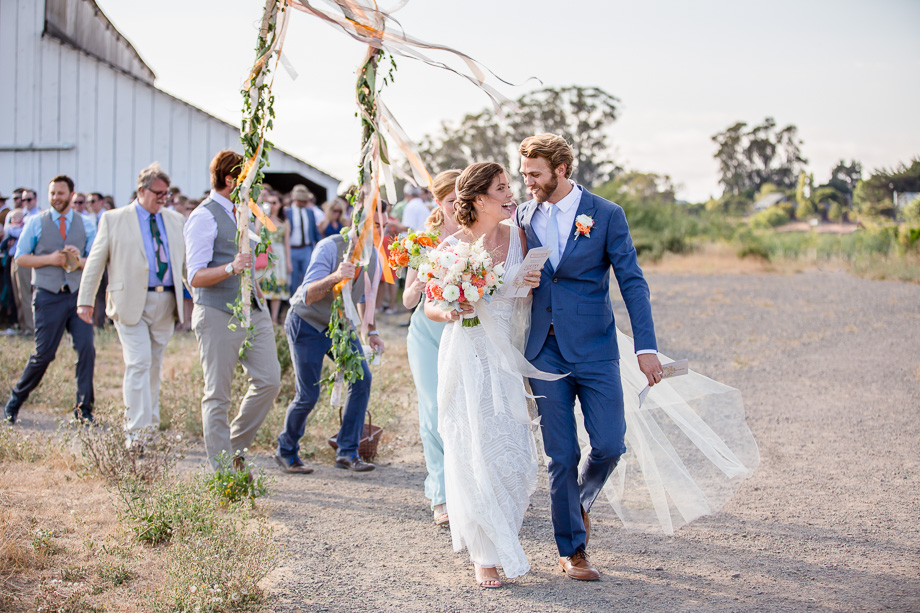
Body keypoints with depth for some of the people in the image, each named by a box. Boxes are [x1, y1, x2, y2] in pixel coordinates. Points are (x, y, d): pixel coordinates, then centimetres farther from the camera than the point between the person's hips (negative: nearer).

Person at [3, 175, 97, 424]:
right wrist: (49, 259, -11)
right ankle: (16, 399, 21)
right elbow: (20, 258, 3)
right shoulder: (36, 223, 5)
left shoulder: (86, 225, 10)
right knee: (44, 354, -1)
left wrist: (80, 261, -14)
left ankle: (84, 409, 3)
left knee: (86, 349, -8)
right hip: (48, 296, -2)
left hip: (78, 294, 2)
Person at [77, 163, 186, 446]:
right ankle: (135, 430, -10)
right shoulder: (113, 220, 3)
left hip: (165, 302, 4)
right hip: (131, 302, -4)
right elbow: (95, 261, 4)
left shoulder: (176, 221, 14)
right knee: (139, 363, -12)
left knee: (154, 364, 11)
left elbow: (187, 261, 18)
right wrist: (85, 300, 0)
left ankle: (150, 423, 24)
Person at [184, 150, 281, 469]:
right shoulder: (204, 216, -11)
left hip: (253, 311, 8)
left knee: (269, 380, 3)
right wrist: (231, 268, -32)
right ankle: (223, 471, 6)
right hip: (218, 315, -8)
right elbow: (196, 277, -17)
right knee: (218, 395, 0)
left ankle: (236, 446, 20)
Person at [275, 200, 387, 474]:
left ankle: (347, 452, 2)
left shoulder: (373, 255, -4)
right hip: (307, 325, -6)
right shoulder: (330, 247, -26)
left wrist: (371, 331, 7)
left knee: (361, 378, -9)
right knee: (308, 395, -6)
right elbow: (308, 296, -34)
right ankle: (286, 452, 18)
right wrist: (335, 277, -51)